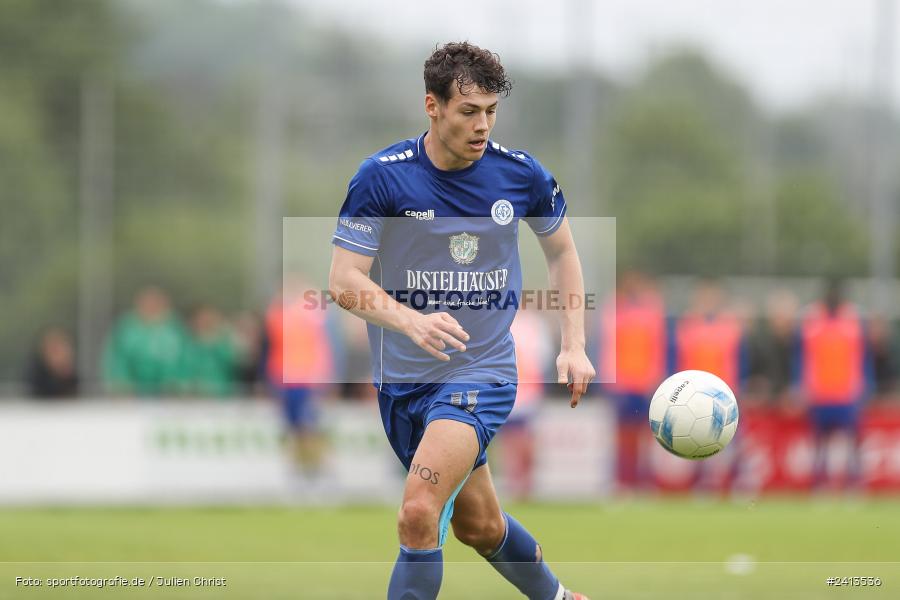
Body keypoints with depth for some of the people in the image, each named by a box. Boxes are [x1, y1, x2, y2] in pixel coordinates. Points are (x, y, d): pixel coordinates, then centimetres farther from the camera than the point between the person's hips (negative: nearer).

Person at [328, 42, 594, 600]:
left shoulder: (521, 174, -5)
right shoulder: (382, 177, -12)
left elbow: (562, 250, 13)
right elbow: (345, 281, -13)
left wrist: (575, 347, 4)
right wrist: (410, 320, -32)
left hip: (482, 372, -2)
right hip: (403, 378, 2)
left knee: (419, 515, -24)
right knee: (479, 524, 17)